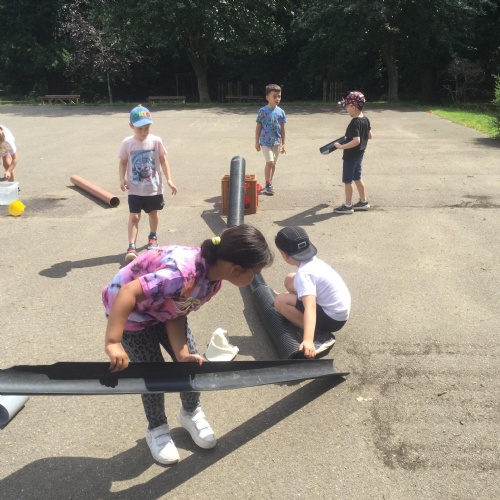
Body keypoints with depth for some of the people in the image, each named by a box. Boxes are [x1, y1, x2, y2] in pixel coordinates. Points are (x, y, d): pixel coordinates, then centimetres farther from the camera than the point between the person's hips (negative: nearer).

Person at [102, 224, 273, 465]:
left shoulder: (214, 276, -14)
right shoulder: (184, 274, -43)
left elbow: (176, 314, -12)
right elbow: (127, 292, -46)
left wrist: (182, 354, -22)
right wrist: (113, 343, -48)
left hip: (165, 308, 7)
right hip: (130, 310, -7)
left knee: (192, 363, 8)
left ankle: (191, 413, 36)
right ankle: (156, 429, 27)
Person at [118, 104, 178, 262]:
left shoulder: (156, 141, -8)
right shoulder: (127, 143, -9)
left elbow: (163, 160, -1)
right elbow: (123, 162, -2)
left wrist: (169, 180, -5)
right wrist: (122, 179, -16)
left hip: (154, 188, 1)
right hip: (134, 189, -1)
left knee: (153, 213, 19)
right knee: (134, 216, -5)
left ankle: (153, 237, 43)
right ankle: (131, 247, -5)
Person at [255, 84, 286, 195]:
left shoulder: (281, 112, 1)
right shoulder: (263, 111, -7)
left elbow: (282, 129, 7)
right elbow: (258, 127, -1)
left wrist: (283, 144, 7)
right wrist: (257, 142, -2)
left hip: (276, 142, 4)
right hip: (265, 142, -4)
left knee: (273, 164, 11)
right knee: (269, 162, -13)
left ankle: (269, 183, 26)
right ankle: (268, 185, -1)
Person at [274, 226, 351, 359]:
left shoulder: (303, 274, -25)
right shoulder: (312, 261, 3)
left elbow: (310, 307, -40)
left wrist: (308, 340, -50)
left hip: (333, 318, -9)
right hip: (339, 309, 9)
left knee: (280, 301, -18)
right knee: (290, 280, 12)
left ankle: (319, 335, -14)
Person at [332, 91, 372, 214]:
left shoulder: (355, 123, -24)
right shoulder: (365, 119, 3)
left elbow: (356, 141, -32)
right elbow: (369, 135, 13)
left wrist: (341, 146, -26)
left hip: (351, 156, -9)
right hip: (360, 154, 9)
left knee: (347, 180, 3)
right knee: (357, 178, 21)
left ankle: (348, 206, 11)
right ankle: (363, 202, 28)